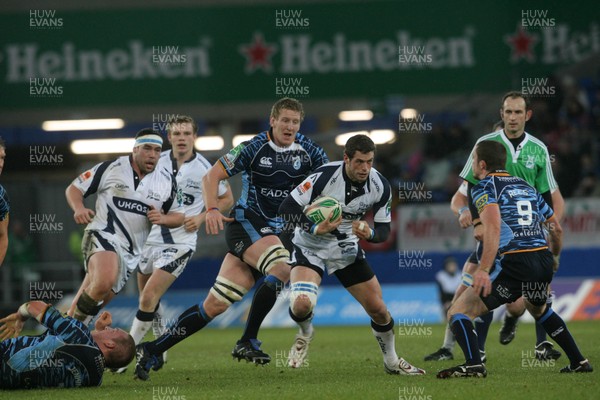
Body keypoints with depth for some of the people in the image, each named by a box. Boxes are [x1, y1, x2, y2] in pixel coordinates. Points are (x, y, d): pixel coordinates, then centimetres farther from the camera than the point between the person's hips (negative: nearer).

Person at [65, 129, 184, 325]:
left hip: (131, 251, 6)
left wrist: (163, 218, -8)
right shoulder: (110, 168, -6)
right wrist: (79, 208, -19)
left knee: (96, 300, 8)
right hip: (103, 236, -6)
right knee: (104, 280, -34)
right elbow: (74, 188, 2)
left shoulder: (167, 180, 6)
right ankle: (74, 323, -16)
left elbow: (178, 216, 15)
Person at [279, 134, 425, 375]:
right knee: (302, 304, -28)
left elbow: (384, 230, -5)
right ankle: (305, 333, 10)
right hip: (310, 248, -4)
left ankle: (392, 362, 28)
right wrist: (316, 229, -36)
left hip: (348, 250, 4)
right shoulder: (325, 176, -26)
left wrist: (370, 234, -29)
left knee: (378, 309, 1)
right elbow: (286, 209, -22)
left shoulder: (380, 187, -13)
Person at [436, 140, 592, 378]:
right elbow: (556, 227, 27)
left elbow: (493, 226, -18)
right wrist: (555, 258, 46)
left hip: (514, 263, -7)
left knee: (458, 312, -3)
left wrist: (483, 270, -27)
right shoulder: (526, 187, 22)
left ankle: (473, 365, -26)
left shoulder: (484, 188, 1)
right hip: (543, 263, 7)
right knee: (539, 310, 38)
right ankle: (578, 361, 34)